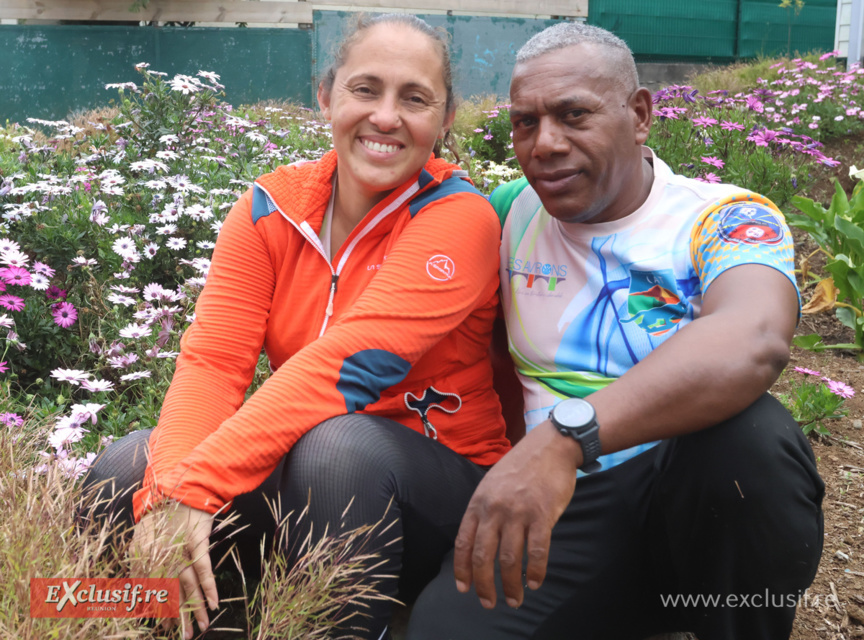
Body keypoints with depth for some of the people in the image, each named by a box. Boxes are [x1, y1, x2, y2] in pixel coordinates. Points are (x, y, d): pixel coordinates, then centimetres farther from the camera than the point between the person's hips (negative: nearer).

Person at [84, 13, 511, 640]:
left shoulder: (460, 218, -15)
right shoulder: (271, 206, -1)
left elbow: (349, 361, -28)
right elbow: (212, 359, -11)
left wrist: (197, 484, -34)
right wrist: (168, 490, -29)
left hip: (440, 487, -4)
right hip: (293, 460, 4)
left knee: (337, 445, -36)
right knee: (124, 470, -17)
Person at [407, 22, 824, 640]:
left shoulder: (727, 218, -6)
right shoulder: (514, 211, 8)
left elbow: (757, 341, -28)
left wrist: (565, 436, -42)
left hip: (705, 496, -2)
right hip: (562, 509, 2)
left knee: (749, 434, -35)